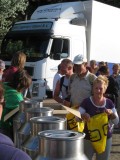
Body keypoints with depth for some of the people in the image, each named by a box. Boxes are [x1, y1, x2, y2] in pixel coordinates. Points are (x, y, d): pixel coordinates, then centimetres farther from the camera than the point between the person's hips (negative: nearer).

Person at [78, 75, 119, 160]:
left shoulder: (109, 103, -1)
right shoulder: (86, 102, -8)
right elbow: (77, 118, -9)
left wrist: (111, 113, -19)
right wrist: (83, 115, -30)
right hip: (88, 139, -2)